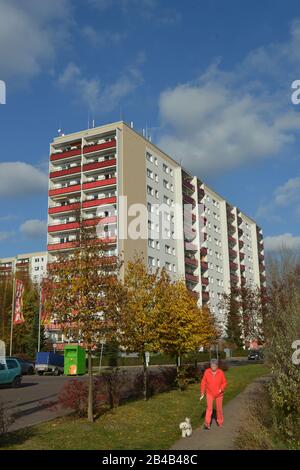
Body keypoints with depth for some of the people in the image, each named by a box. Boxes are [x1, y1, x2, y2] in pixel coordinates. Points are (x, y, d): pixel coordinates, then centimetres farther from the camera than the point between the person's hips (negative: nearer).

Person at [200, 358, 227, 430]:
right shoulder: (207, 372, -13)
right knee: (209, 408, -14)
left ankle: (220, 421, 35)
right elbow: (203, 382, -4)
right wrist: (202, 393, -4)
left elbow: (224, 382, -4)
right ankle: (207, 424, -14)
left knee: (219, 408, 12)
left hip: (219, 394, 1)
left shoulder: (221, 373, -14)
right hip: (209, 393, -1)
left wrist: (221, 389, -23)